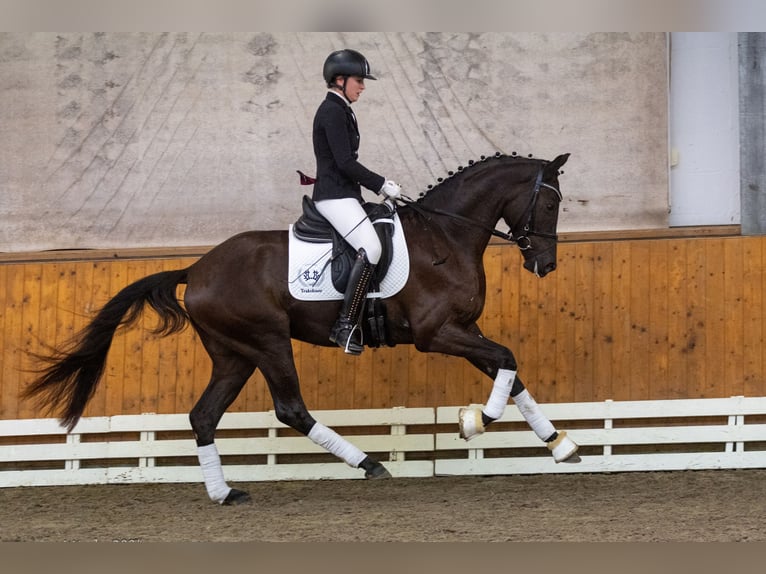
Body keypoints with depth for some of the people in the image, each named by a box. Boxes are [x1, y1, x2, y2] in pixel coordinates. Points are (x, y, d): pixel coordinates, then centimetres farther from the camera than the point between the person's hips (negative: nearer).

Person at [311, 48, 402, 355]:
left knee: (367, 252, 9)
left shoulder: (340, 110, 18)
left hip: (344, 193, 11)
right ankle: (345, 324, -24)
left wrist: (378, 185, 15)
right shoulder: (333, 112, -13)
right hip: (334, 195, -11)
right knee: (370, 249, -25)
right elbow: (345, 163, -19)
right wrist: (382, 185, -14)